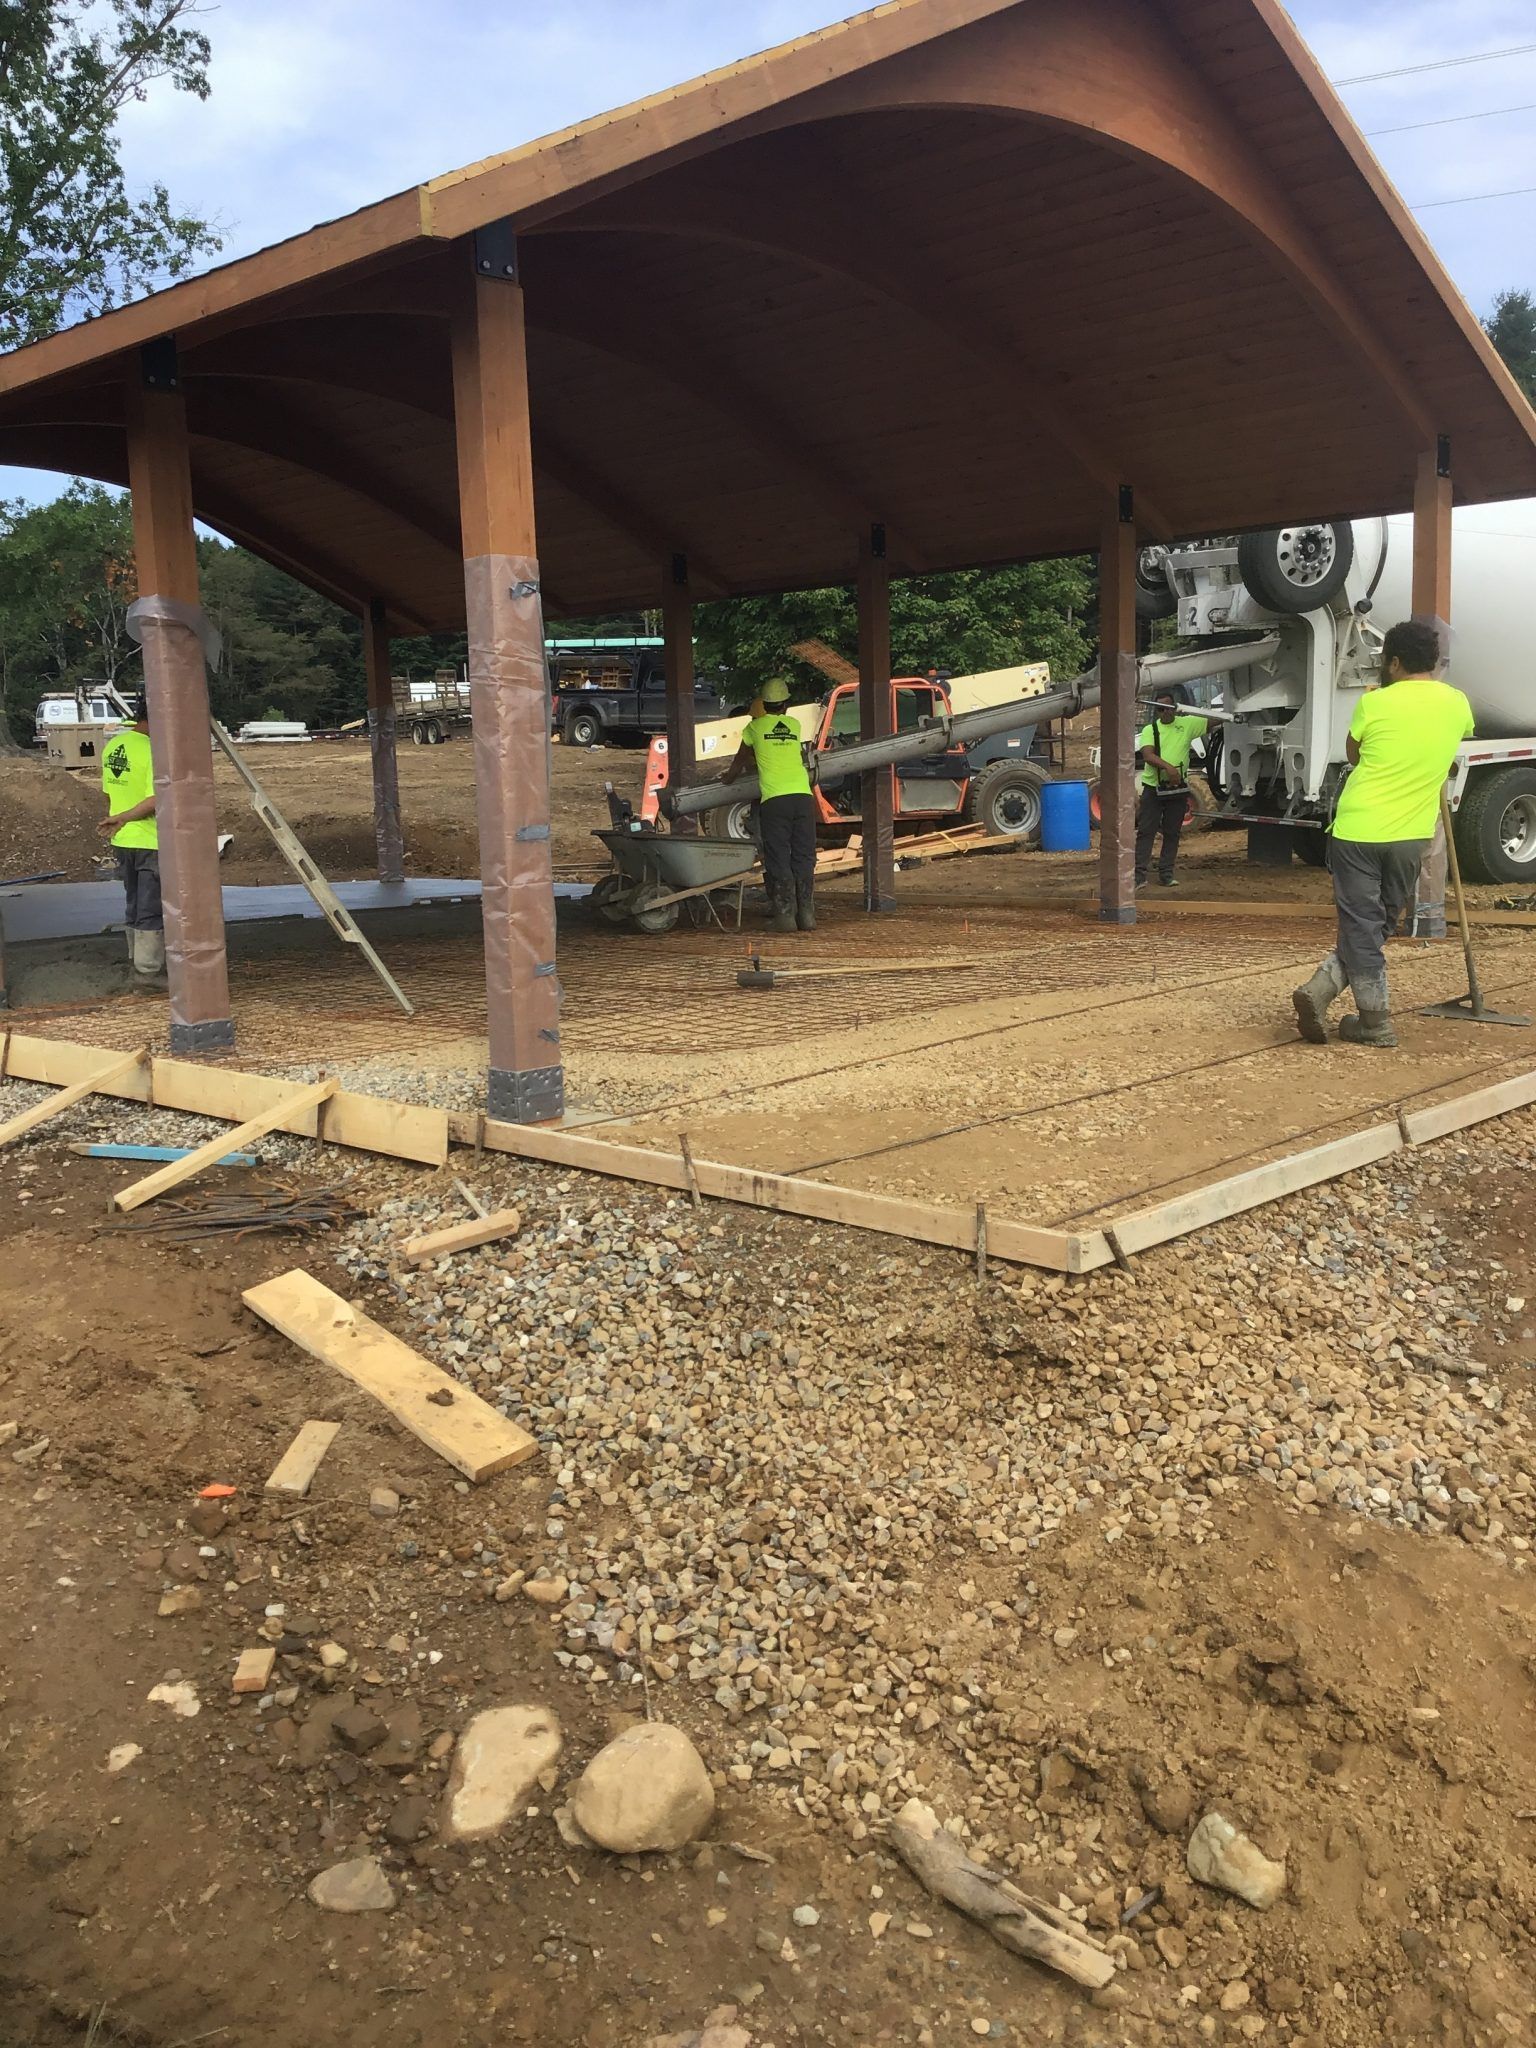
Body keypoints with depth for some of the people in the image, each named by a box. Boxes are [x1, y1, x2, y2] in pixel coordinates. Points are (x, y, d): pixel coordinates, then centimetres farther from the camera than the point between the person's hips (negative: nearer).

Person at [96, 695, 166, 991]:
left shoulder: (112, 746, 7)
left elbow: (110, 795, 14)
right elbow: (155, 801, -24)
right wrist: (120, 820, -15)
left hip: (122, 841, 8)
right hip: (152, 841, -8)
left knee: (136, 906, 18)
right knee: (152, 909, -1)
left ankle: (139, 963, 27)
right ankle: (148, 972, 1)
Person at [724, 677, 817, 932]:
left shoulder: (756, 727, 11)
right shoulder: (795, 725, 17)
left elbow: (741, 760, 26)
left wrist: (729, 778, 46)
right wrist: (754, 765, 45)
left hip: (774, 799, -2)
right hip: (802, 796, 3)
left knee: (778, 861, 1)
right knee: (804, 859, 8)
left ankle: (785, 915, -4)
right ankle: (806, 914, 6)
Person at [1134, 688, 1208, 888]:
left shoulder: (1187, 724, 5)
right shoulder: (1149, 730, 1)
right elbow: (1147, 755, -16)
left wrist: (1188, 712, 2)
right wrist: (1168, 767, -28)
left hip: (1178, 788, 2)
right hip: (1153, 787, -2)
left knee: (1172, 833, 7)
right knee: (1146, 831, -4)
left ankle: (1166, 873, 14)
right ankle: (1140, 874, -4)